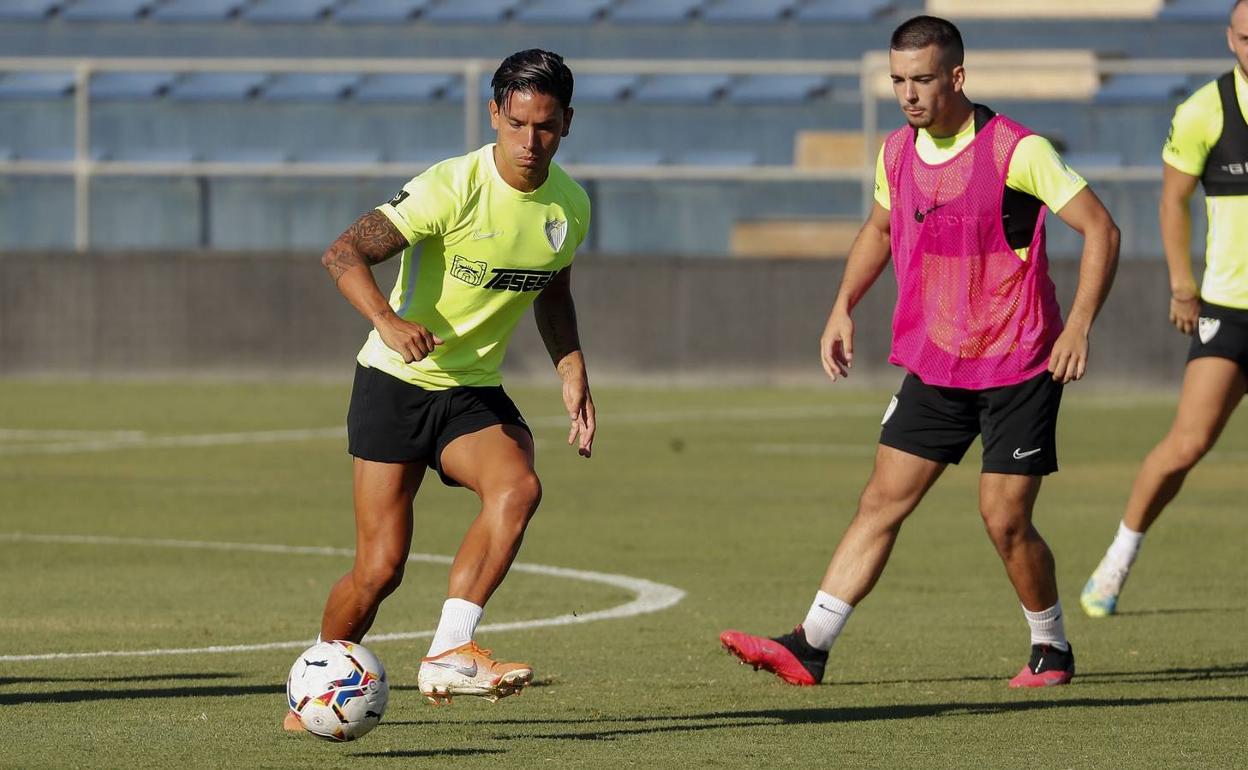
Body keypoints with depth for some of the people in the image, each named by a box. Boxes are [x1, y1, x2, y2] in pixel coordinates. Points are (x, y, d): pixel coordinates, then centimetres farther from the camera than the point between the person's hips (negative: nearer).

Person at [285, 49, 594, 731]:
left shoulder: (570, 206, 1)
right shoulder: (453, 187, -18)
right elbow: (343, 253, -22)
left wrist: (572, 375, 8)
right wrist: (389, 322, -39)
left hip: (475, 392, 5)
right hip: (396, 384, -4)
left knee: (518, 488, -28)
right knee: (380, 569, -7)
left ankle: (449, 654, -30)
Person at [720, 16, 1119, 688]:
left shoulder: (1017, 151, -15)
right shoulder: (897, 152, 3)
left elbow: (1100, 230, -11)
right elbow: (879, 228, 24)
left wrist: (1078, 326, -19)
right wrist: (843, 306, 12)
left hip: (1017, 367, -5)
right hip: (932, 368, 5)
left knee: (1004, 520, -5)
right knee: (881, 502, 0)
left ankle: (1051, 650, 17)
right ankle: (809, 646, -4)